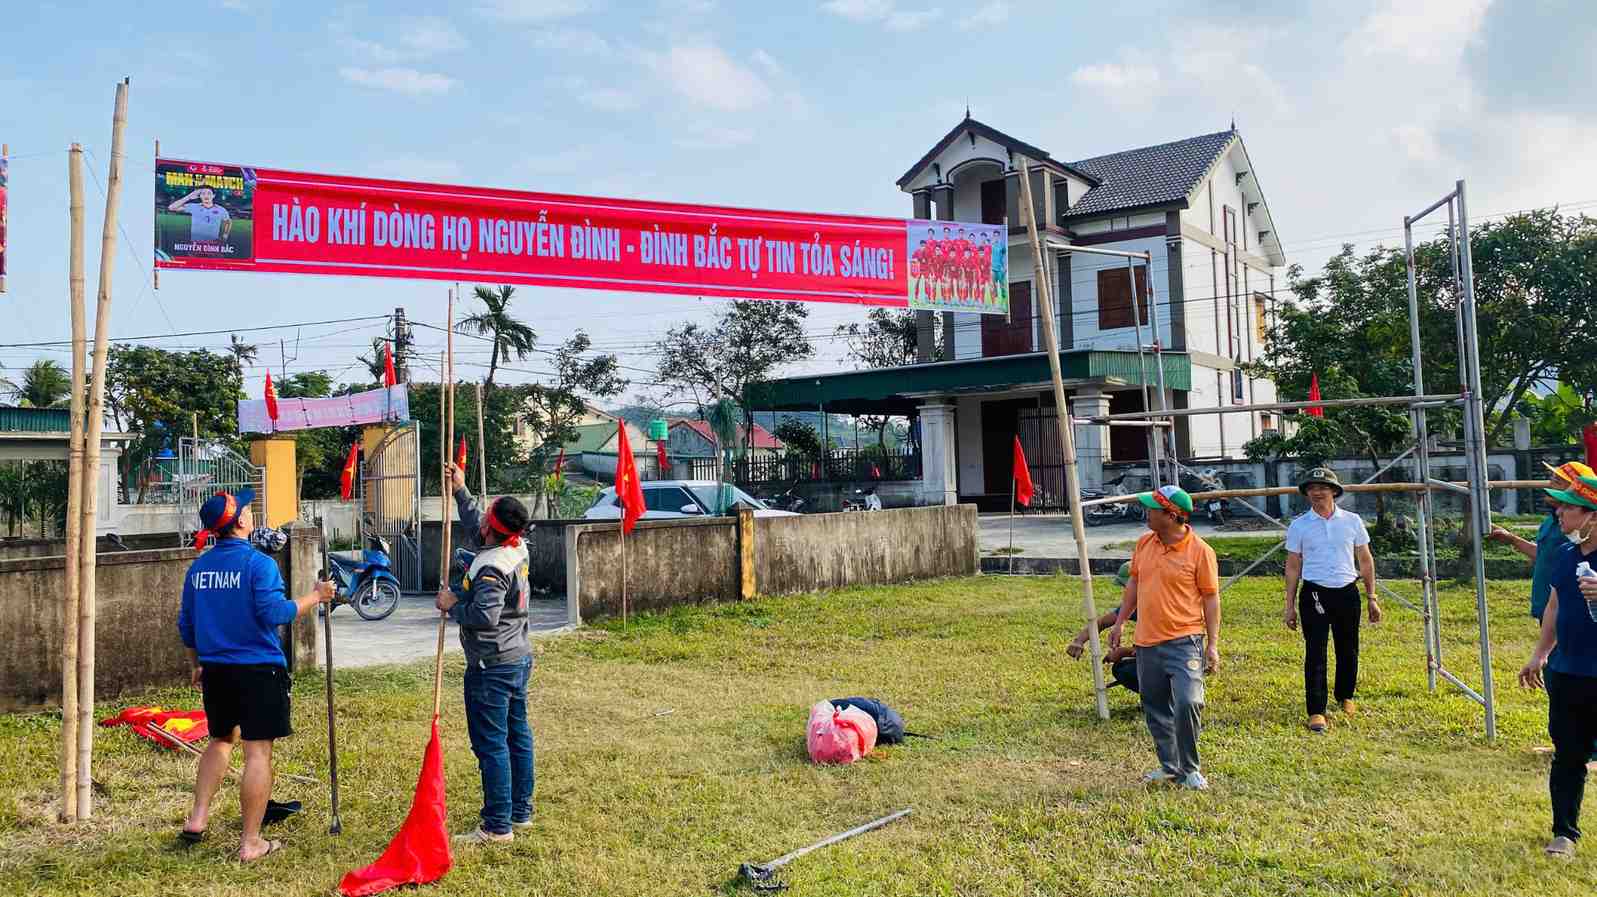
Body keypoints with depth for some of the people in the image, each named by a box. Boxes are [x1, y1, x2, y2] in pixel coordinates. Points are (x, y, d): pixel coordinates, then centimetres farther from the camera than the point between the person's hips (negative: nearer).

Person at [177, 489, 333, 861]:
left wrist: (196, 664, 26)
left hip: (215, 671, 7)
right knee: (257, 752, 0)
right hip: (258, 670, -7)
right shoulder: (258, 563, -15)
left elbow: (186, 624, 13)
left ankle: (197, 818, 23)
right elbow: (274, 613, -20)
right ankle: (251, 842, 4)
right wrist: (315, 596, -8)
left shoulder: (198, 568, 6)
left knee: (221, 739, 27)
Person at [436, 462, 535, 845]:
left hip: (492, 668, -10)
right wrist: (461, 491, 27)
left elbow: (484, 616, -30)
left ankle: (497, 827, 2)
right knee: (517, 735, 16)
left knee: (491, 745, -3)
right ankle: (520, 811, 26)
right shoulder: (518, 551, 5)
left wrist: (452, 605, -13)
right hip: (519, 659, 10)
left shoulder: (490, 568, -23)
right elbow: (475, 528, 24)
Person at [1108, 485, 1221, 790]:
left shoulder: (1200, 551, -9)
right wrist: (1119, 623, 17)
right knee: (1155, 708, 11)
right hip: (1147, 642, 6)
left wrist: (1213, 644, -8)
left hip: (1184, 641, -6)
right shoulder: (1144, 543, 6)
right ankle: (1169, 766, 26)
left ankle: (1189, 769, 5)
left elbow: (1211, 599, -5)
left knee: (1188, 702, -14)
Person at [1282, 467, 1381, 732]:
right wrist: (1290, 606, 2)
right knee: (1315, 653, -5)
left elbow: (1365, 561, 10)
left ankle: (1345, 696, 35)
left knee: (1348, 651, 12)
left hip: (1347, 593, 2)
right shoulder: (1299, 526, 0)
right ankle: (1316, 711, -2)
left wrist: (1372, 598, 9)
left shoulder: (1352, 521, 4)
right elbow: (1293, 567, 4)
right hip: (1314, 594, -2)